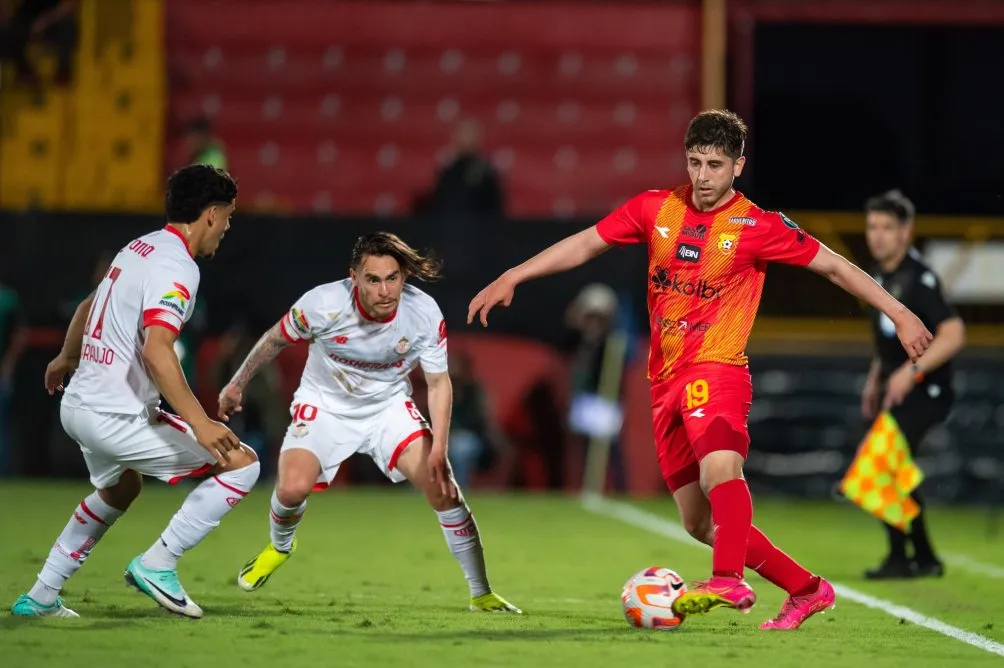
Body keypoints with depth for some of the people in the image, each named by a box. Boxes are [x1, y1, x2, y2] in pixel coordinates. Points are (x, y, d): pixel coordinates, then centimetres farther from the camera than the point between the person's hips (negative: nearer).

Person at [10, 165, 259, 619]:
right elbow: (156, 349, -30)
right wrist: (199, 423, -35)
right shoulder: (176, 267, -17)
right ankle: (157, 565, -4)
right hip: (117, 418, -10)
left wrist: (66, 358, 48)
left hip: (78, 405, 10)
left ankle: (40, 598, 38)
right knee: (241, 463, -7)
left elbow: (89, 306, 29)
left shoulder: (140, 248, 12)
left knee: (120, 489, 36)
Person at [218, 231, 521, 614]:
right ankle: (279, 546, 14)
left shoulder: (425, 314, -22)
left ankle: (481, 594, 1)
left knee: (442, 487, -14)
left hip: (389, 407, 2)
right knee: (293, 487, -24)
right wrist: (237, 385, 4)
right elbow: (275, 339, -7)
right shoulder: (323, 305, -27)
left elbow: (438, 383, -11)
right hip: (324, 406, -1)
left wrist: (438, 449, -22)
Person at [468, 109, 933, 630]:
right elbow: (586, 244, 13)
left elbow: (834, 266, 1)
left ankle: (729, 581, -54)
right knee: (700, 522, 6)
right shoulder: (656, 209, 7)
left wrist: (898, 314, -1)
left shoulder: (758, 227, -4)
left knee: (719, 468, -35)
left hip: (716, 368, -6)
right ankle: (807, 590, 18)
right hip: (665, 379, 6)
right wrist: (511, 278, 8)